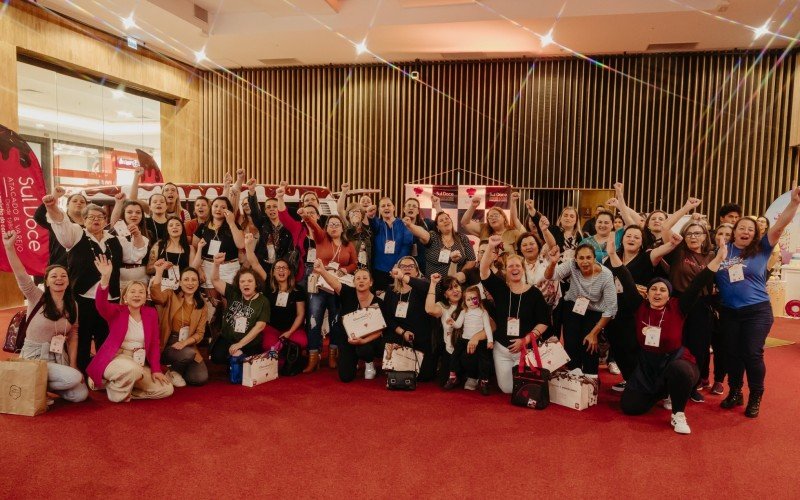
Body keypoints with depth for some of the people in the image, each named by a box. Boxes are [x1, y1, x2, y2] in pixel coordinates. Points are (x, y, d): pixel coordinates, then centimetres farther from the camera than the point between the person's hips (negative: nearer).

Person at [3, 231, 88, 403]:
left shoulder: (72, 306, 5)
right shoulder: (37, 298, -7)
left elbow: (73, 335, 7)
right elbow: (20, 274, -23)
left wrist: (73, 365, 0)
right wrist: (9, 247, -36)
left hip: (59, 358, 5)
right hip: (34, 357, -5)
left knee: (80, 395, -9)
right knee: (74, 378, -27)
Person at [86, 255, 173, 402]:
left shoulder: (151, 313, 6)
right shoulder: (117, 311, -3)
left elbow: (154, 343, 5)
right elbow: (101, 304, -27)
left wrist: (156, 369, -6)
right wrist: (105, 277, -43)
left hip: (140, 363, 5)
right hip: (115, 359, -5)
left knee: (166, 389, -9)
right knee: (133, 369, -39)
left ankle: (125, 386, 7)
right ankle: (116, 391, -5)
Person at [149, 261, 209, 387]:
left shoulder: (201, 305, 9)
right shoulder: (170, 295, -1)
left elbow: (200, 333, 2)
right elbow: (156, 296, -26)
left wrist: (184, 343, -15)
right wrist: (159, 272, -34)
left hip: (187, 345, 4)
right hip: (167, 344, -4)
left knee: (201, 378, -14)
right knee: (188, 353, -34)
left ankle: (177, 370, 17)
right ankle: (173, 372, -1)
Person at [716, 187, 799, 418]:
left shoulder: (761, 250, 0)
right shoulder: (722, 251, 3)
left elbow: (779, 226, -10)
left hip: (757, 311, -2)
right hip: (729, 312, 2)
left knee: (753, 354, -4)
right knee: (732, 354, 10)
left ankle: (755, 398, 15)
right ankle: (735, 393, 27)